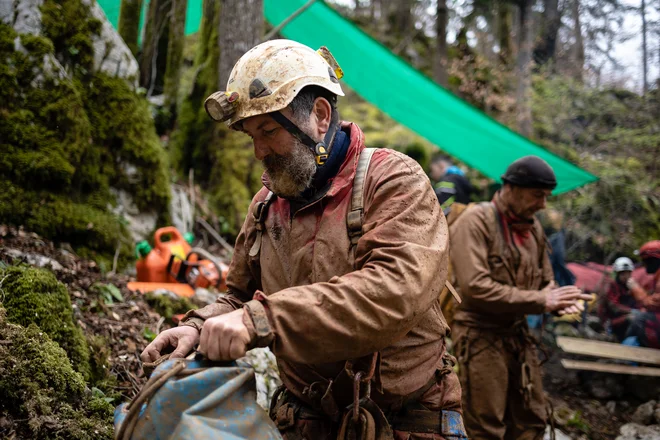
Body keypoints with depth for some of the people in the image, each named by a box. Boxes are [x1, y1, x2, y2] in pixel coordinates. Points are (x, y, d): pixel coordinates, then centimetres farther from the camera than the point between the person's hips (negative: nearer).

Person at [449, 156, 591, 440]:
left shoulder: (533, 227, 10)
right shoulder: (476, 220, -14)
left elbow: (544, 282, 18)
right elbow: (474, 286, -24)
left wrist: (560, 300, -7)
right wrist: (540, 301, -21)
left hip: (519, 336, 7)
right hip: (480, 336, -7)